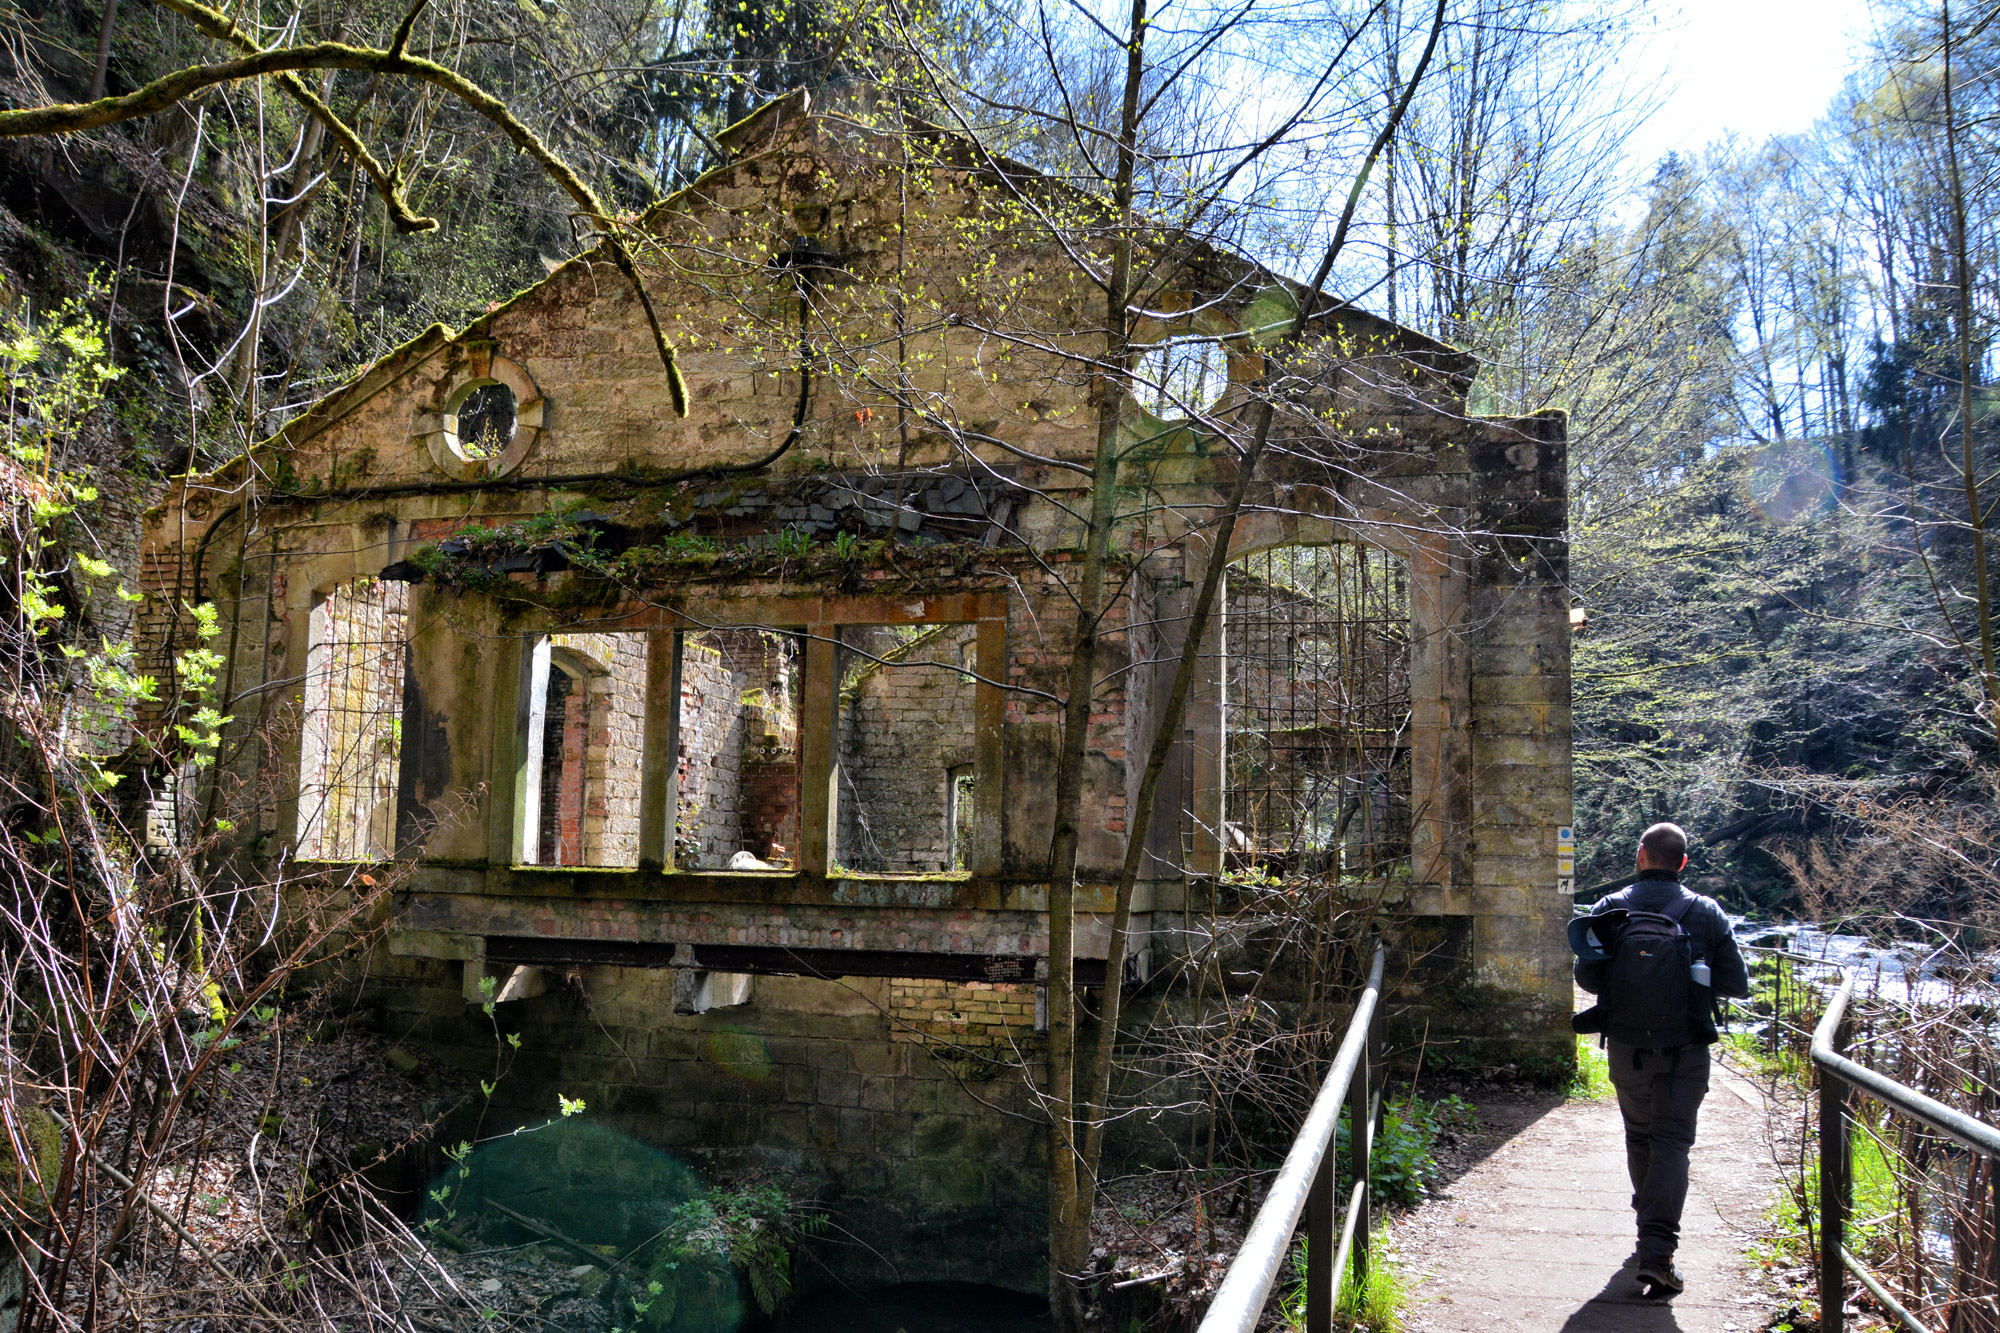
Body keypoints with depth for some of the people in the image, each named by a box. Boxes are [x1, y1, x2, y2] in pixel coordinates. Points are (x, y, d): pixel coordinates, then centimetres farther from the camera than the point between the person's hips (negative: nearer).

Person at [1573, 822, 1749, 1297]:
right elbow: (1738, 984, -1)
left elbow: (1587, 977, -4)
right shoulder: (1705, 913, -4)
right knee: (1672, 1142, -2)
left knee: (1639, 1136, 20)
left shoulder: (1610, 909, -3)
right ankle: (1657, 1252, -14)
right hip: (1684, 1050, -1)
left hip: (1626, 1047, 1)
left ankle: (1651, 1227, 35)